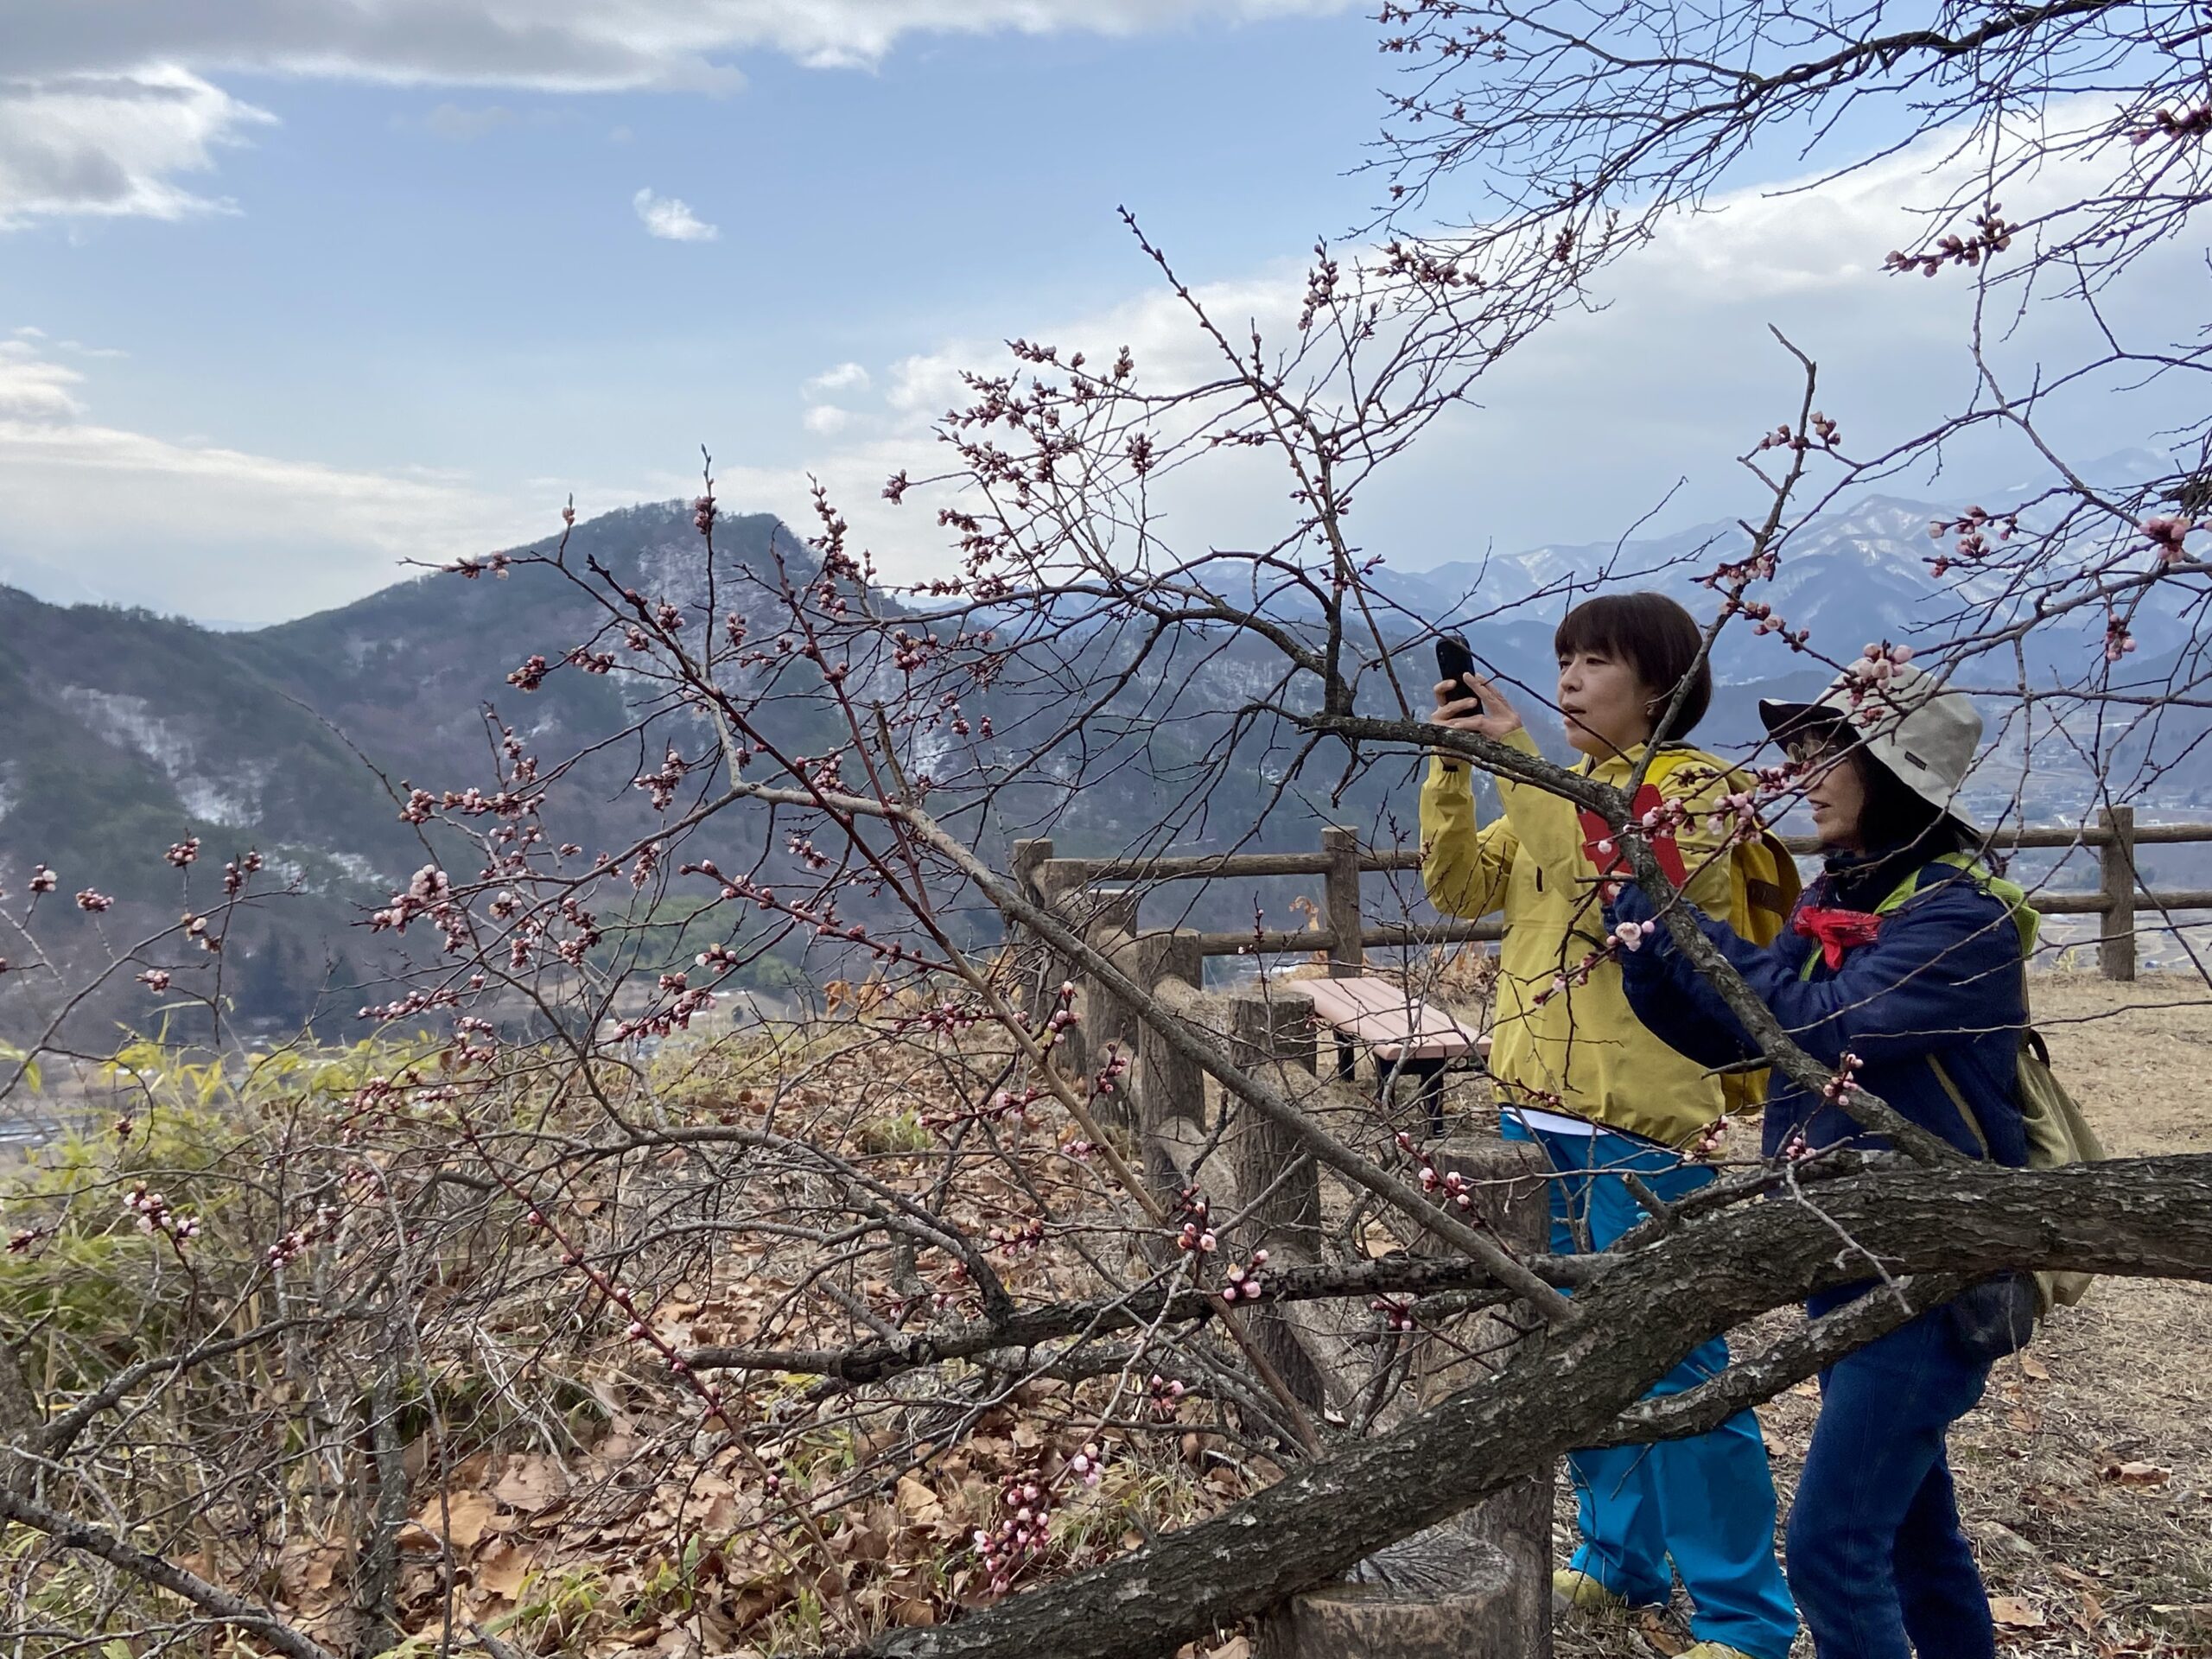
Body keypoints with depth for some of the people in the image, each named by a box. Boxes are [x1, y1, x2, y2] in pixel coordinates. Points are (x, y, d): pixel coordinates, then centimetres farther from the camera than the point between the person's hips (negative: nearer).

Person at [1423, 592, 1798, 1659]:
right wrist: (1453, 769, -7)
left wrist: (1517, 759, -24)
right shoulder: (1561, 791, 14)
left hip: (1640, 1128, -7)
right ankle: (1621, 1557, 36)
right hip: (1539, 1116, 8)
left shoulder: (1694, 789, -8)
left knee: (1674, 1369, 0)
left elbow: (1609, 884, -24)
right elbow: (1461, 888, 6)